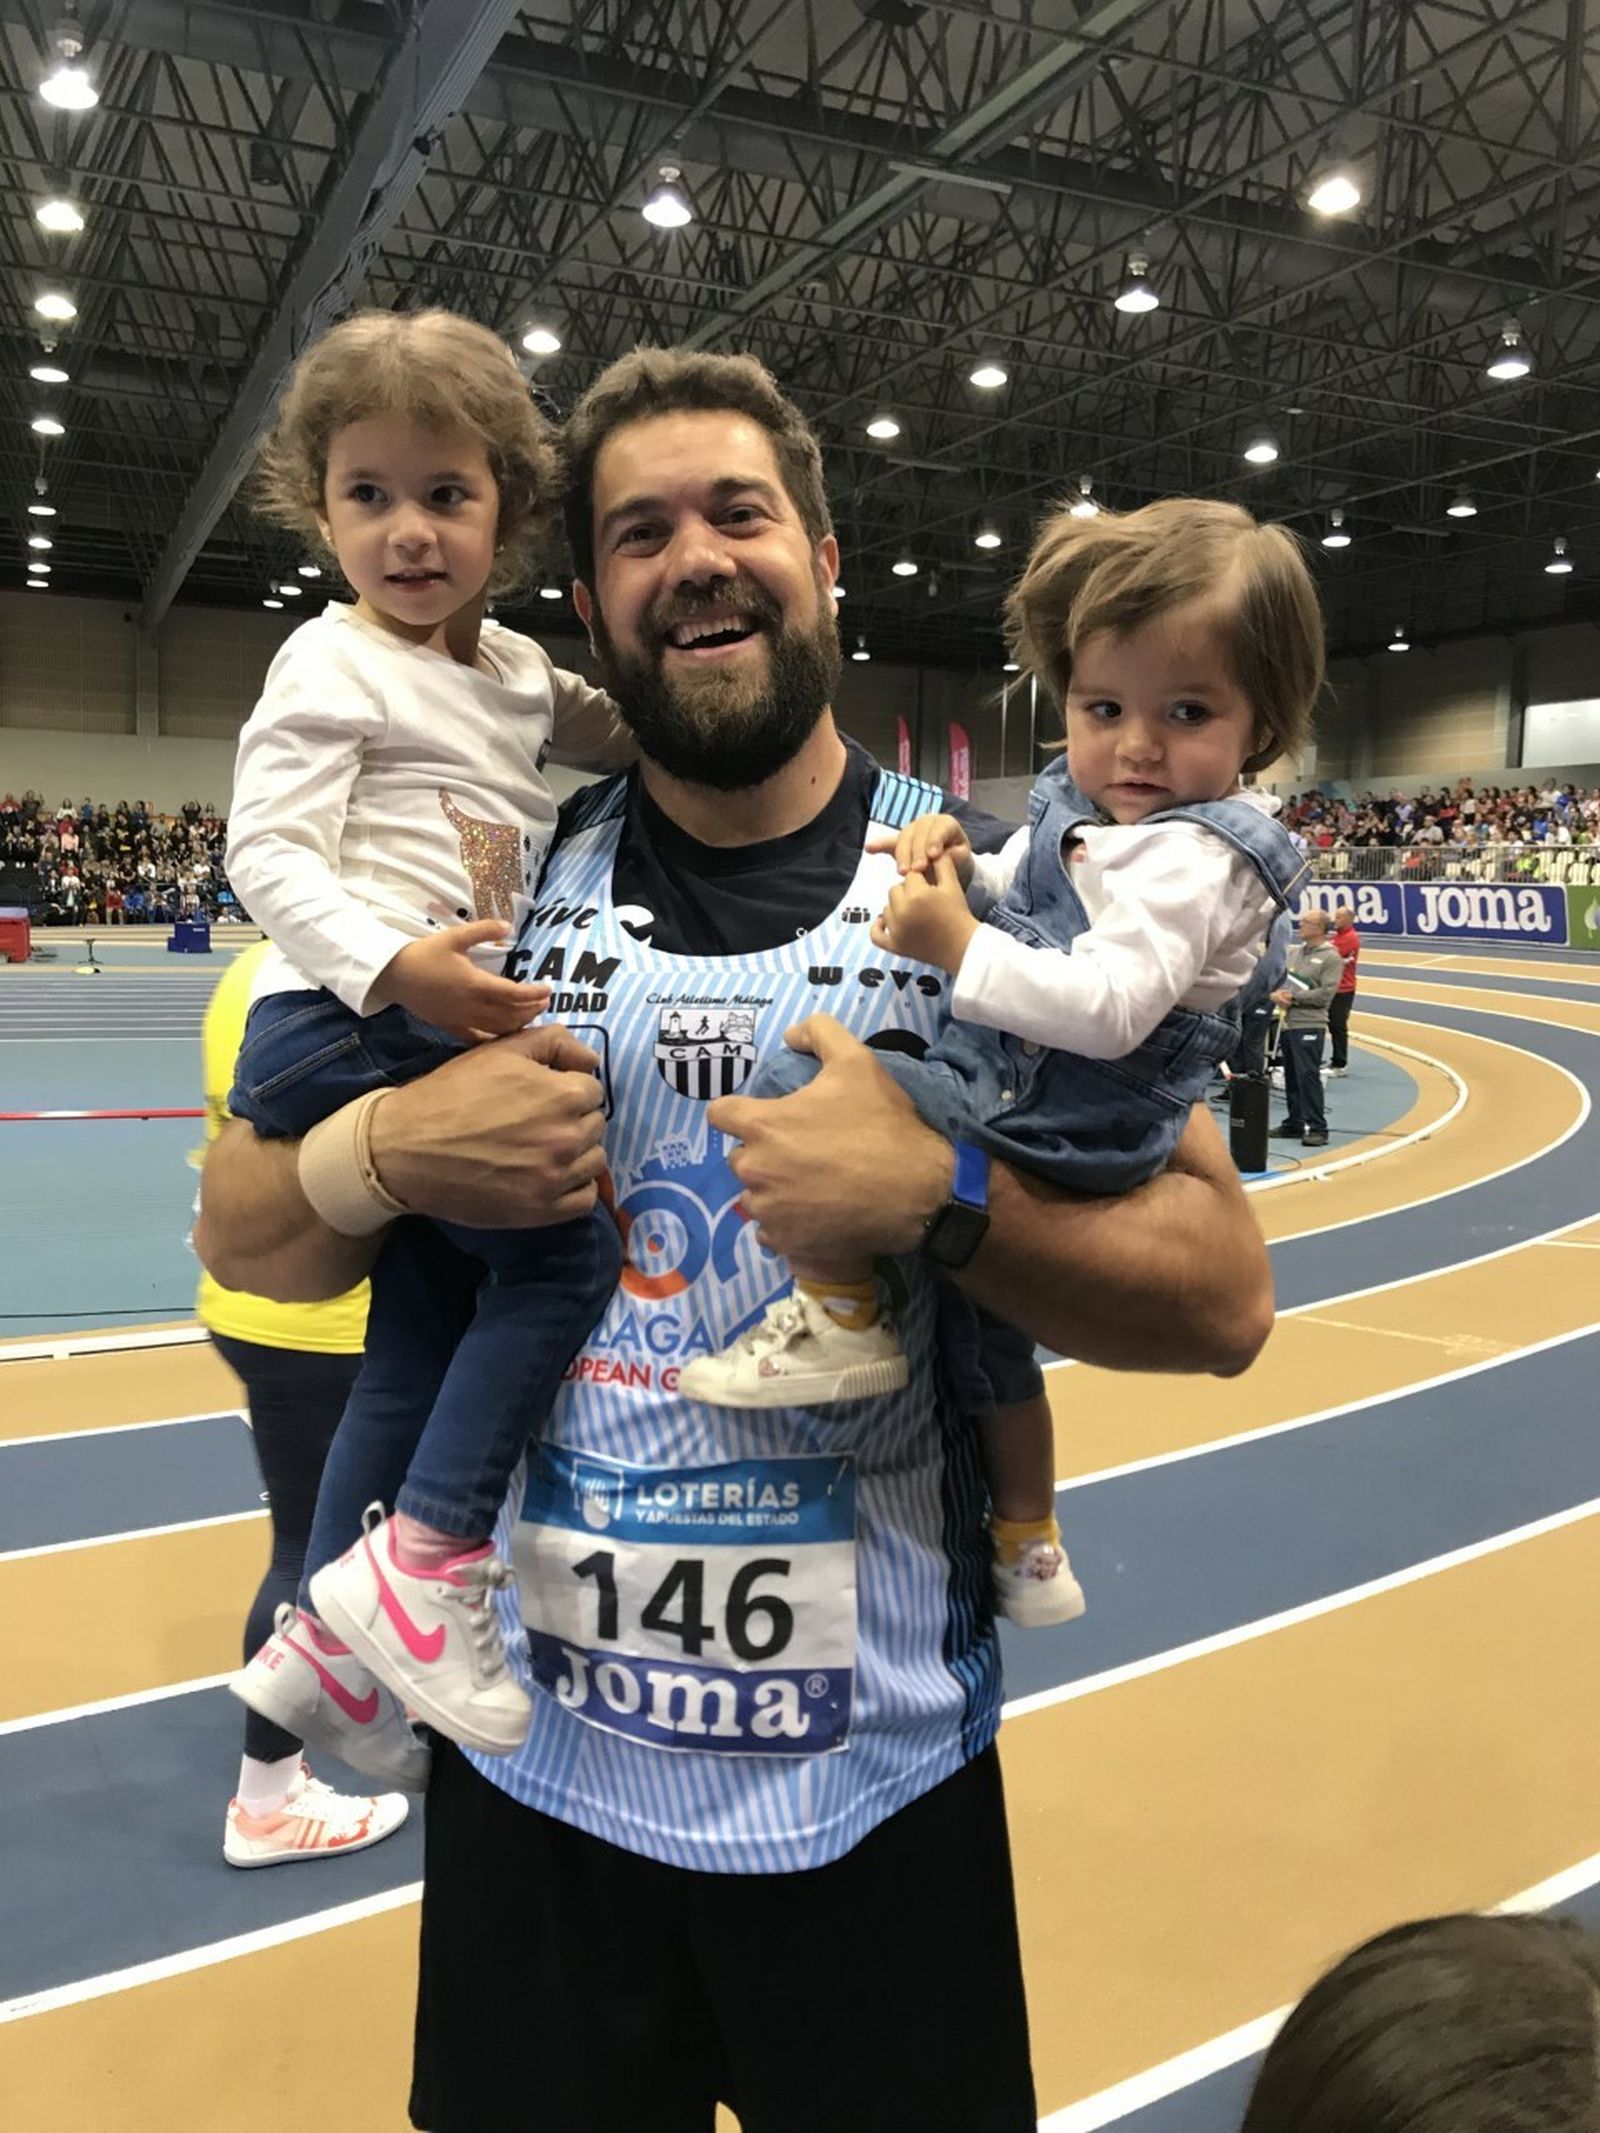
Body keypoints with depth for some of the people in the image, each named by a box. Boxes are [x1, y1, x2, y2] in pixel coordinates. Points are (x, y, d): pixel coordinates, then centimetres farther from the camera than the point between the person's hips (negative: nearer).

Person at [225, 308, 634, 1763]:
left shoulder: (516, 670, 15)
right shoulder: (334, 665, -7)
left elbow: (618, 731, 33)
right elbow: (269, 852, -16)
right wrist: (394, 965, -30)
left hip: (444, 1035, 9)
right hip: (340, 1031, -8)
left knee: (421, 1349, 13)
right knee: (569, 1250, -17)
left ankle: (324, 1639, 26)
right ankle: (424, 1560, -6)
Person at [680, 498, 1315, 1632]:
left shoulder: (1191, 853, -22)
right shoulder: (1092, 811, 6)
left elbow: (1110, 1007, -34)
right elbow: (1019, 910, 19)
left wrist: (959, 949, -31)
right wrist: (958, 870, -1)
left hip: (1051, 1130, -10)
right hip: (1023, 1098, 10)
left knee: (795, 1087, -20)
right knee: (982, 1320, 29)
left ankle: (843, 1315, -3)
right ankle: (1027, 1550, 48)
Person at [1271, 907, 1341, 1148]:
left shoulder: (1330, 957, -5)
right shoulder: (1293, 952, 15)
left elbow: (1326, 993, -14)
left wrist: (1293, 997, -13)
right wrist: (1276, 994, -7)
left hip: (1309, 1025, -7)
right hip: (1287, 1023, 7)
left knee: (1308, 1076, -10)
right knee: (1291, 1077, 13)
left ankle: (1317, 1128, -6)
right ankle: (1294, 1124, 22)